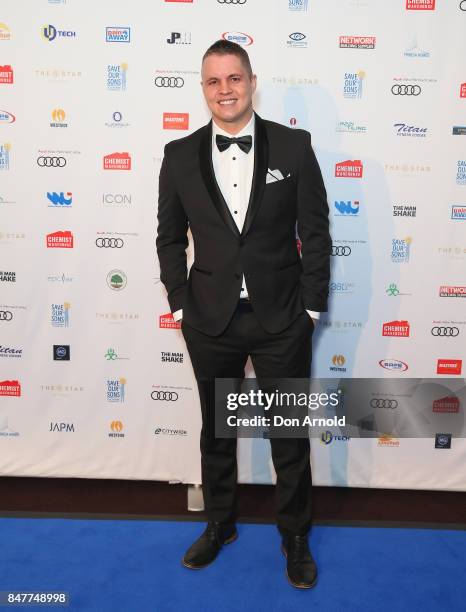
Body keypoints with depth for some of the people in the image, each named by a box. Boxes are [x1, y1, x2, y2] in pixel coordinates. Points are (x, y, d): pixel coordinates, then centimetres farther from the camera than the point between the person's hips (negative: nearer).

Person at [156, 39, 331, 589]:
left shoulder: (293, 146, -4)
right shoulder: (180, 155, 0)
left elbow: (315, 231, -2)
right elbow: (169, 238, 6)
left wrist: (312, 306, -3)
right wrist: (181, 306, 1)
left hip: (281, 319, -1)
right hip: (210, 320, 2)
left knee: (290, 435, 12)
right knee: (216, 430, 18)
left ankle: (294, 534, 34)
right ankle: (219, 524, 40)